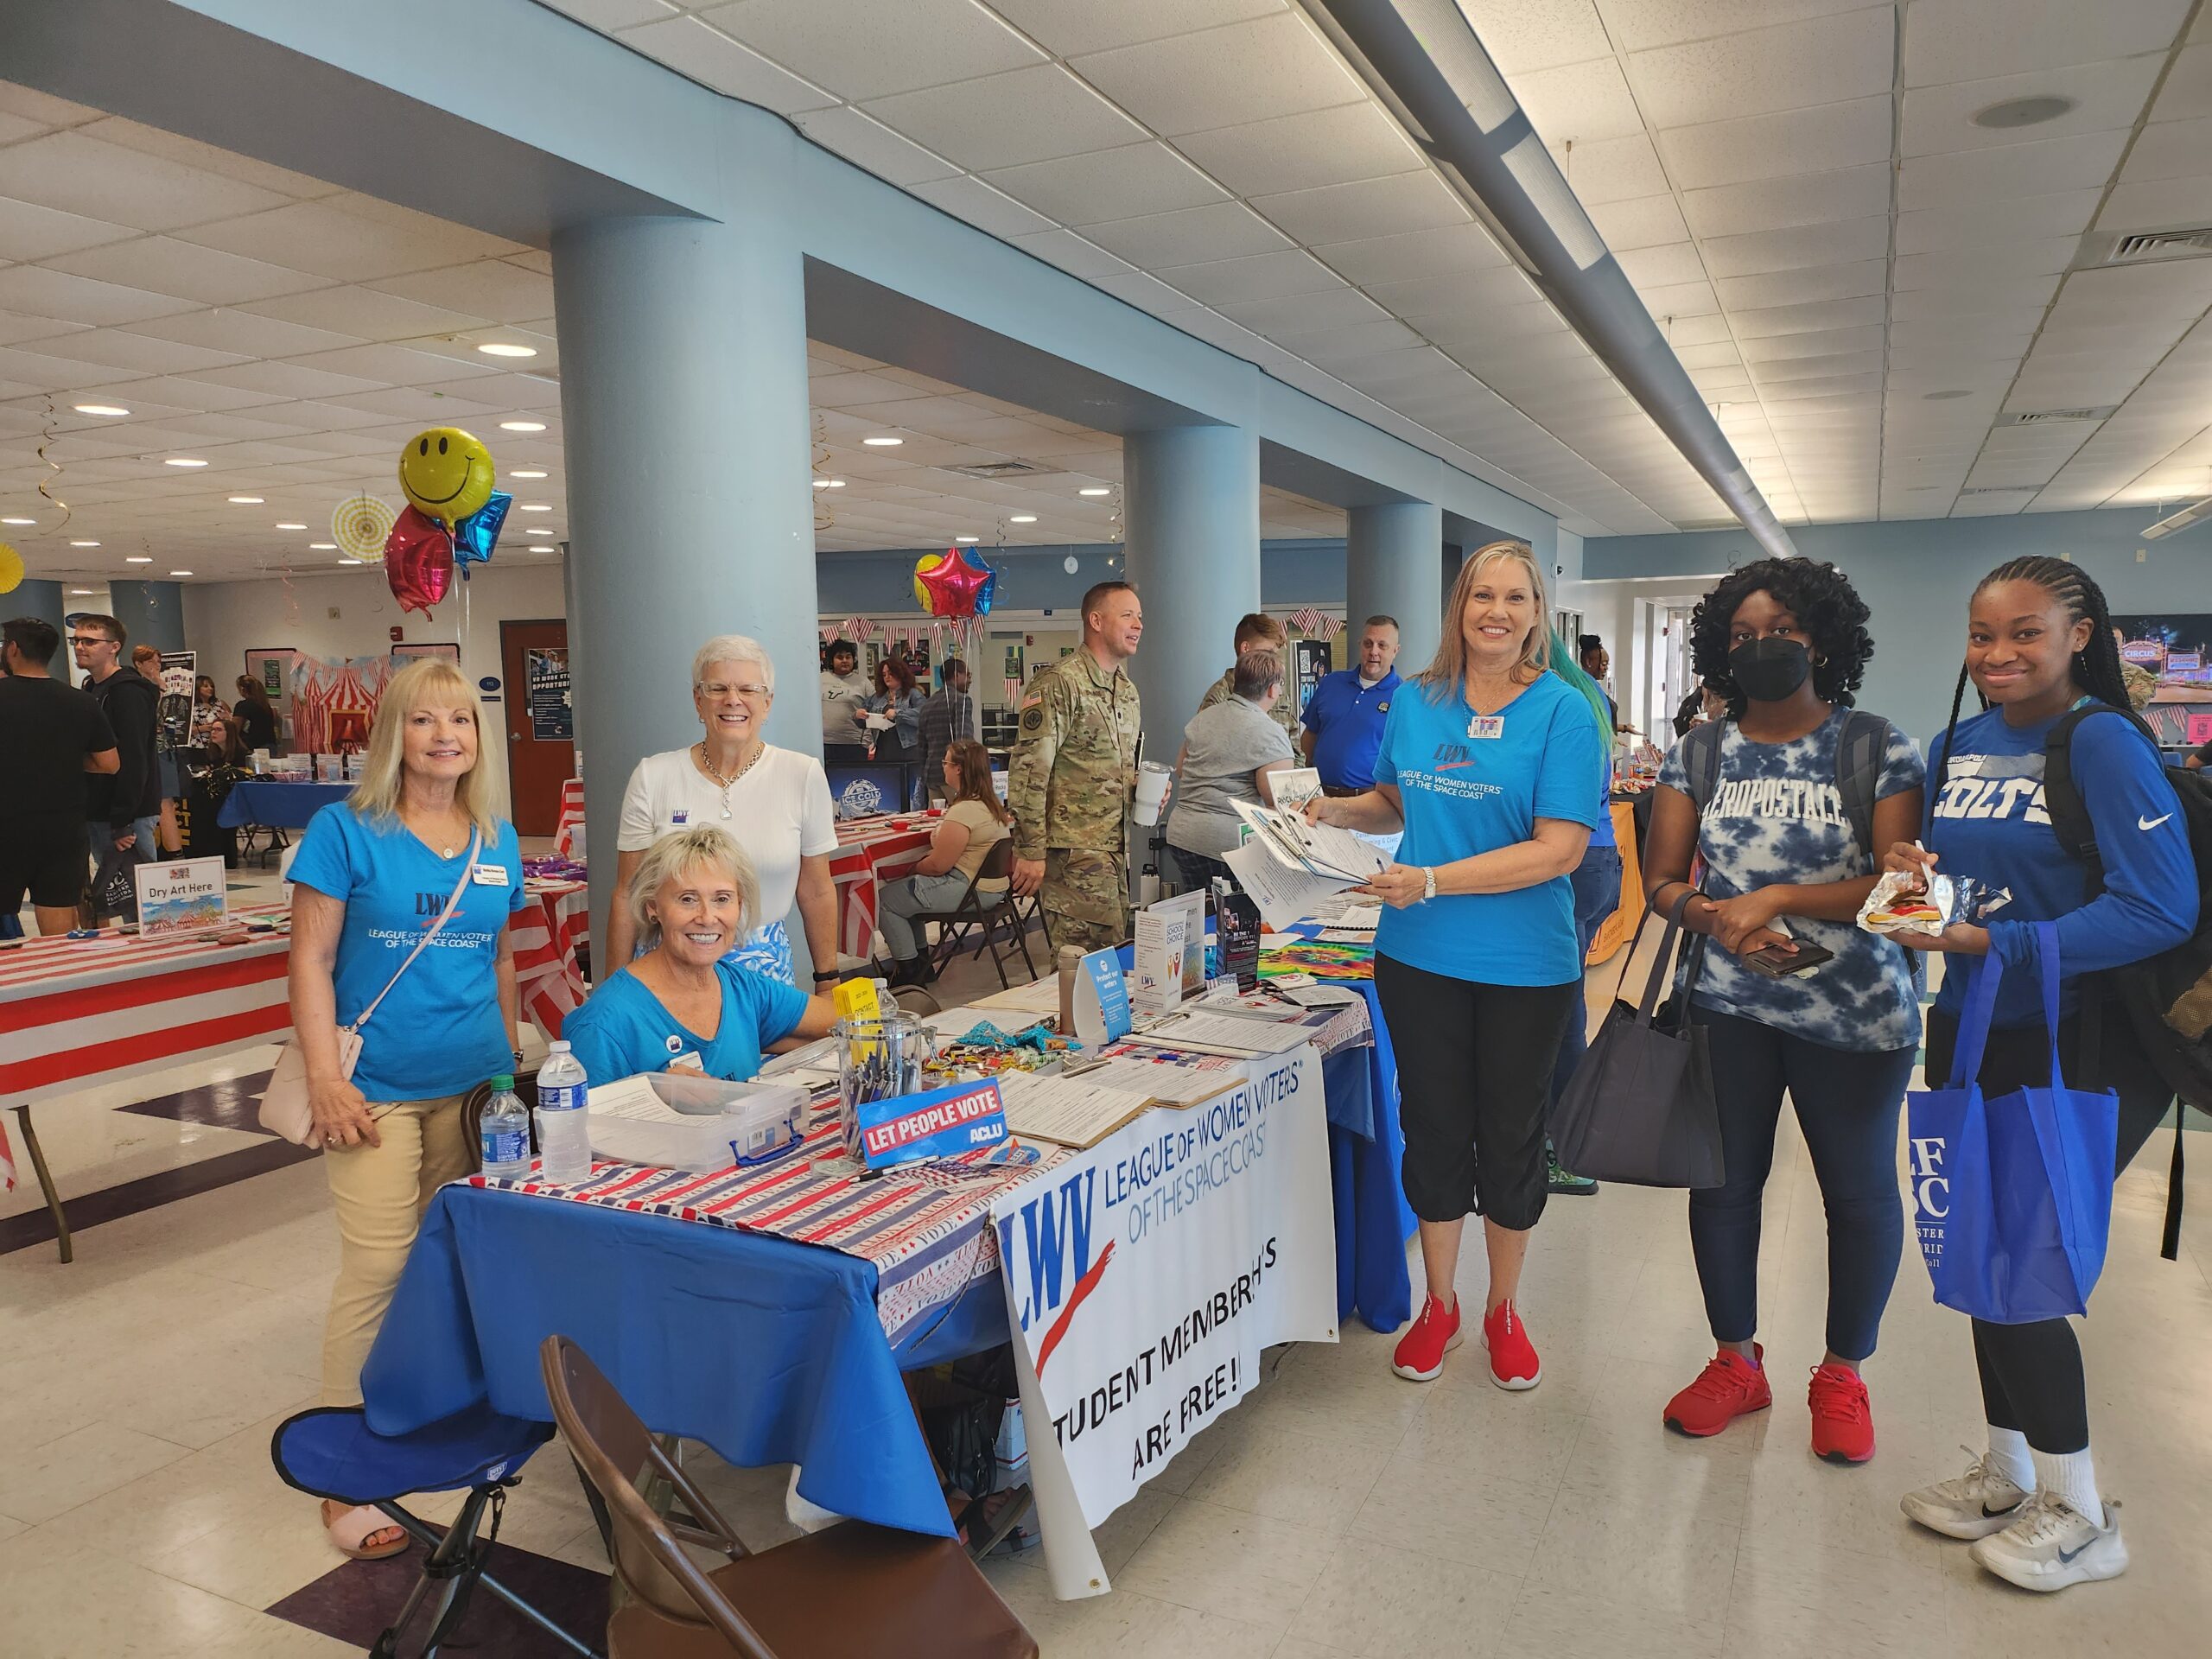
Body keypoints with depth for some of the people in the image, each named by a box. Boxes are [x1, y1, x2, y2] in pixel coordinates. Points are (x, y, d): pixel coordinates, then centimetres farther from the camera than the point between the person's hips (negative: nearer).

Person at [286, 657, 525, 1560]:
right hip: (377, 1088, -4)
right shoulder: (345, 830, -5)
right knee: (379, 1269, -5)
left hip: (475, 1082, 4)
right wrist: (326, 1079, -11)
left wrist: (512, 1061, 15)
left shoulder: (497, 840, 7)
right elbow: (311, 960, -6)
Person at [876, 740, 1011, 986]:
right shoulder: (992, 802, 7)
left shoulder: (964, 811, -23)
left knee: (884, 899, -1)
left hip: (970, 889, -10)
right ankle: (921, 962, 25)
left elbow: (938, 865, -19)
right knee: (904, 889, 23)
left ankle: (910, 970, 10)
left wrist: (913, 869, -1)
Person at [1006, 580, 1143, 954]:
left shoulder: (1128, 691, 16)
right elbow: (1028, 771, -16)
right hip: (1073, 851, -9)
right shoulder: (1059, 683, -12)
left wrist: (1143, 786, 5)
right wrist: (1030, 851, -19)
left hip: (1116, 849, 9)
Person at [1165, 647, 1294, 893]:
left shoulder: (1202, 717, 10)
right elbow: (1279, 800, -15)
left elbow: (1180, 769, 20)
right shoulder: (1270, 733, -12)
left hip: (1181, 835, 7)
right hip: (1228, 844, -7)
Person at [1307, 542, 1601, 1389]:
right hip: (1420, 956, 3)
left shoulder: (1563, 710, -10)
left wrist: (1434, 882, -24)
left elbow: (1560, 847, -18)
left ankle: (1503, 1309, 34)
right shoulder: (1414, 700, 3)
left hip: (1525, 966, -3)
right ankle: (1438, 1304, 33)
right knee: (1434, 1129, 14)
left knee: (1510, 1137, 12)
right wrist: (1338, 808, -3)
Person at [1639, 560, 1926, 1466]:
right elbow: (1661, 881, 2)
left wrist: (1776, 898, -21)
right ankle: (1736, 1363, 29)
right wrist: (1716, 921, -18)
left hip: (1854, 1012, -2)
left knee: (1859, 1188, 11)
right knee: (1723, 1181, 8)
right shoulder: (1697, 754, 4)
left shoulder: (1878, 748, -3)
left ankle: (1843, 1374, 32)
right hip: (1726, 1006, 2)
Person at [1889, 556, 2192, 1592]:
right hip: (1970, 1034, 7)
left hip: (2084, 1048, -7)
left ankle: (2080, 1516, 18)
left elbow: (2162, 908, -22)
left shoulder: (2103, 745, -15)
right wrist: (1913, 869, -8)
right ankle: (2009, 1475, 33)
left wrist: (1992, 944, -27)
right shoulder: (1954, 748, 5)